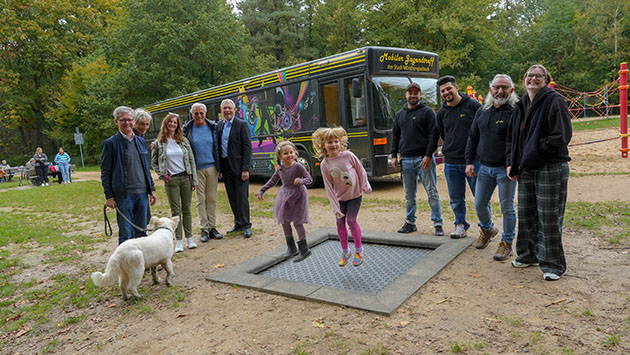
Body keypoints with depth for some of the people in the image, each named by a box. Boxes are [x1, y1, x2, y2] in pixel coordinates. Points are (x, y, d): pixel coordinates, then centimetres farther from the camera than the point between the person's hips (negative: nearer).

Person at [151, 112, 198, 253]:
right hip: (171, 180, -2)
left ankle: (189, 238, 17)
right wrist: (162, 174, -4)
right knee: (175, 211, 2)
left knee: (187, 209, 8)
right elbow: (153, 162, 10)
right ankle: (179, 241, 7)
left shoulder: (184, 140, 6)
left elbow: (191, 160, 6)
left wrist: (194, 180, 1)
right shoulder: (159, 143, 2)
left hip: (186, 178, 2)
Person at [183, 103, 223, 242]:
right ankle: (204, 229, 9)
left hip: (212, 168, 1)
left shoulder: (213, 127, 5)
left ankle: (212, 227, 15)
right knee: (201, 200, 3)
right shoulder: (187, 129, 1)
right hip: (197, 169, -1)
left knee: (212, 199, 7)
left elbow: (218, 147, 8)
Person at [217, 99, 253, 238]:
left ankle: (246, 225, 10)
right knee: (232, 197, 12)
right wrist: (219, 168, 8)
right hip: (225, 166, 6)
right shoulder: (219, 126, 12)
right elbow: (218, 147, 13)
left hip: (239, 166, -6)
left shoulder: (241, 125, -6)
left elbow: (247, 148, -10)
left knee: (242, 196, -3)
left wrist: (245, 169, -17)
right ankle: (238, 223, 24)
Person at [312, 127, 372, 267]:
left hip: (354, 194, -2)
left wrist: (365, 185, -7)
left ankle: (359, 249, 17)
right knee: (340, 222, 4)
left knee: (351, 220, -4)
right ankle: (345, 252, 25)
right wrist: (335, 207, -12)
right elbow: (329, 187, -9)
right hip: (340, 197, 2)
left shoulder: (348, 155, -14)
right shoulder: (324, 164, -11)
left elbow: (361, 170, 0)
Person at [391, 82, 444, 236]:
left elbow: (433, 135, -6)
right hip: (406, 160, 5)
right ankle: (410, 222, 21)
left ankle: (437, 224, 5)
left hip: (424, 158, -5)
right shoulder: (399, 114, 16)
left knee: (432, 192, -2)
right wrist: (394, 155, 10)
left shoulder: (427, 112, 0)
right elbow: (395, 136, 19)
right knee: (409, 194, 11)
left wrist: (428, 155, -15)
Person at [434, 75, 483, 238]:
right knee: (456, 199, 11)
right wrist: (451, 150, 13)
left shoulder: (473, 105, -4)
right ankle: (461, 225, 28)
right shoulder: (441, 113, 8)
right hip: (451, 163, 3)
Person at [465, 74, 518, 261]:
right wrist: (469, 161, 8)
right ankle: (487, 229, 40)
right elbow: (473, 138, 15)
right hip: (484, 167, 5)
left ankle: (507, 242, 21)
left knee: (507, 207, 5)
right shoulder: (482, 111, 9)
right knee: (479, 205, 12)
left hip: (505, 169, -5)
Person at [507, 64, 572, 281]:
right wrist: (511, 163, 9)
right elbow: (512, 137, 18)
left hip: (551, 168, -7)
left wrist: (537, 149, -12)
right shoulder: (521, 105, 14)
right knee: (526, 215, 14)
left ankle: (553, 264, 11)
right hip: (526, 169, 7)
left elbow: (562, 136, -15)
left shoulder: (554, 101, -7)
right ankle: (528, 255, 30)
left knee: (549, 218, -2)